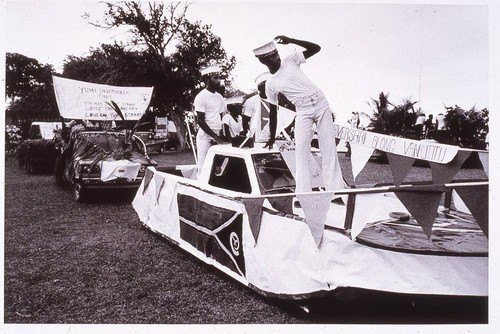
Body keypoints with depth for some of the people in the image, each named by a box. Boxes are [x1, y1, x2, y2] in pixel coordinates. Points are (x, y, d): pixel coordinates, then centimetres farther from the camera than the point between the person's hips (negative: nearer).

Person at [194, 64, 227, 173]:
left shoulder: (219, 97, 14)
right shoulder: (201, 96, -6)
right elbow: (201, 121, -10)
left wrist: (220, 136, 2)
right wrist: (215, 136, -14)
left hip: (217, 137, 6)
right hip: (205, 137, -6)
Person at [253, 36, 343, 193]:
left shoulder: (290, 60, 4)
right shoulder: (270, 84, 3)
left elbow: (316, 48, 1)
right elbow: (273, 111, 9)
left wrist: (291, 41, -8)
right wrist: (272, 137, 11)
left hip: (321, 104, 1)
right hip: (303, 111, 0)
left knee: (329, 147, -3)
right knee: (301, 149, -12)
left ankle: (335, 190, -1)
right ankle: (303, 193, -11)